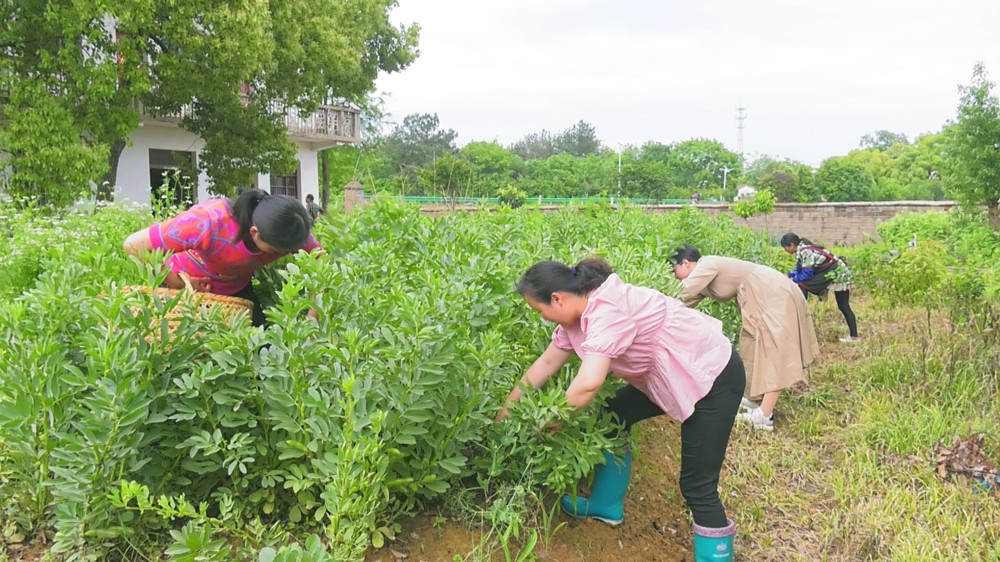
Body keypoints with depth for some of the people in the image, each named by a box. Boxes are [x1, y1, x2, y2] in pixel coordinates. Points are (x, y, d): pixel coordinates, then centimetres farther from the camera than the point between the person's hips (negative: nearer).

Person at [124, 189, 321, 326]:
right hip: (186, 283, -3)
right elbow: (134, 244, -31)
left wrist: (311, 320, -22)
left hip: (237, 287, 4)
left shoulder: (289, 230, -27)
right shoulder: (207, 223, -40)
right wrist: (177, 283, -24)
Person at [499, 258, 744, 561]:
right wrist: (505, 411, 13)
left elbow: (589, 383, -39)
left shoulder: (607, 309, -31)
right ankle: (607, 505, 34)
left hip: (714, 376, -10)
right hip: (670, 375, 10)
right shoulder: (578, 312, -1)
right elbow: (546, 363, 9)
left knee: (697, 487, -7)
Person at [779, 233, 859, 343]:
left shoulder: (805, 251, -20)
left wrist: (793, 279, -5)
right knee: (844, 307, 11)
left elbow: (806, 274, -18)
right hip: (842, 274, 10)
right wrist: (788, 276, 6)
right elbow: (799, 269, 19)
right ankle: (854, 337, 13)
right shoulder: (802, 249, 9)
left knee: (803, 285, -12)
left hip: (835, 272, -10)